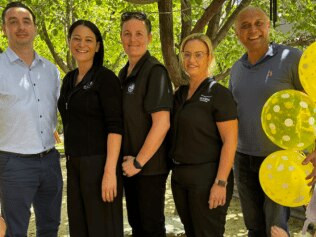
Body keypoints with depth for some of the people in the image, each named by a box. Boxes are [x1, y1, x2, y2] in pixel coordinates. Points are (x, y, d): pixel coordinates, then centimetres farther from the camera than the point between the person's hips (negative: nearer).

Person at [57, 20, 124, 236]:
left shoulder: (106, 77, -10)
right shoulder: (69, 79, 12)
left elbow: (115, 126, -16)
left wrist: (110, 171, -22)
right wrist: (71, 162, 15)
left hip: (99, 163, -7)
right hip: (75, 164, 7)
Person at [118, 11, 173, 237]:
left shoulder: (155, 71, -14)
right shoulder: (124, 73, 11)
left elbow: (162, 123, -21)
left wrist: (139, 162, -16)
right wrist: (127, 159, 9)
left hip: (149, 166, -7)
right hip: (129, 164, 7)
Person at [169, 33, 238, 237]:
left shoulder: (218, 94, -11)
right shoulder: (180, 94, 9)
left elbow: (230, 142, -15)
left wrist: (221, 182, -20)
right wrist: (177, 171, 8)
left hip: (207, 177, -7)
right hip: (180, 176, 7)